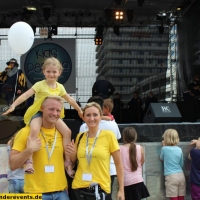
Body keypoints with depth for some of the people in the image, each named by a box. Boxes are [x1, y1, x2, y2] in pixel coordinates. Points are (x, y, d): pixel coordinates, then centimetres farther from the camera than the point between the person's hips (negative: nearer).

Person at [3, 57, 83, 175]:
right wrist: (13, 105, -32)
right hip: (38, 113, -5)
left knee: (67, 132, -10)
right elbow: (26, 95, -19)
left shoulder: (60, 87, 6)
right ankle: (29, 161, -33)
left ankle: (68, 161, 1)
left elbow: (70, 100, 19)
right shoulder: (40, 85, -9)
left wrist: (80, 110, 26)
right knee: (35, 130, -36)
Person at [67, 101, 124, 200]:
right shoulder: (80, 136, 5)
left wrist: (121, 190, -4)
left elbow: (118, 164, -2)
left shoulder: (108, 135, -5)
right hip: (79, 187, 4)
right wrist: (72, 154, -3)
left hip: (100, 188, -3)